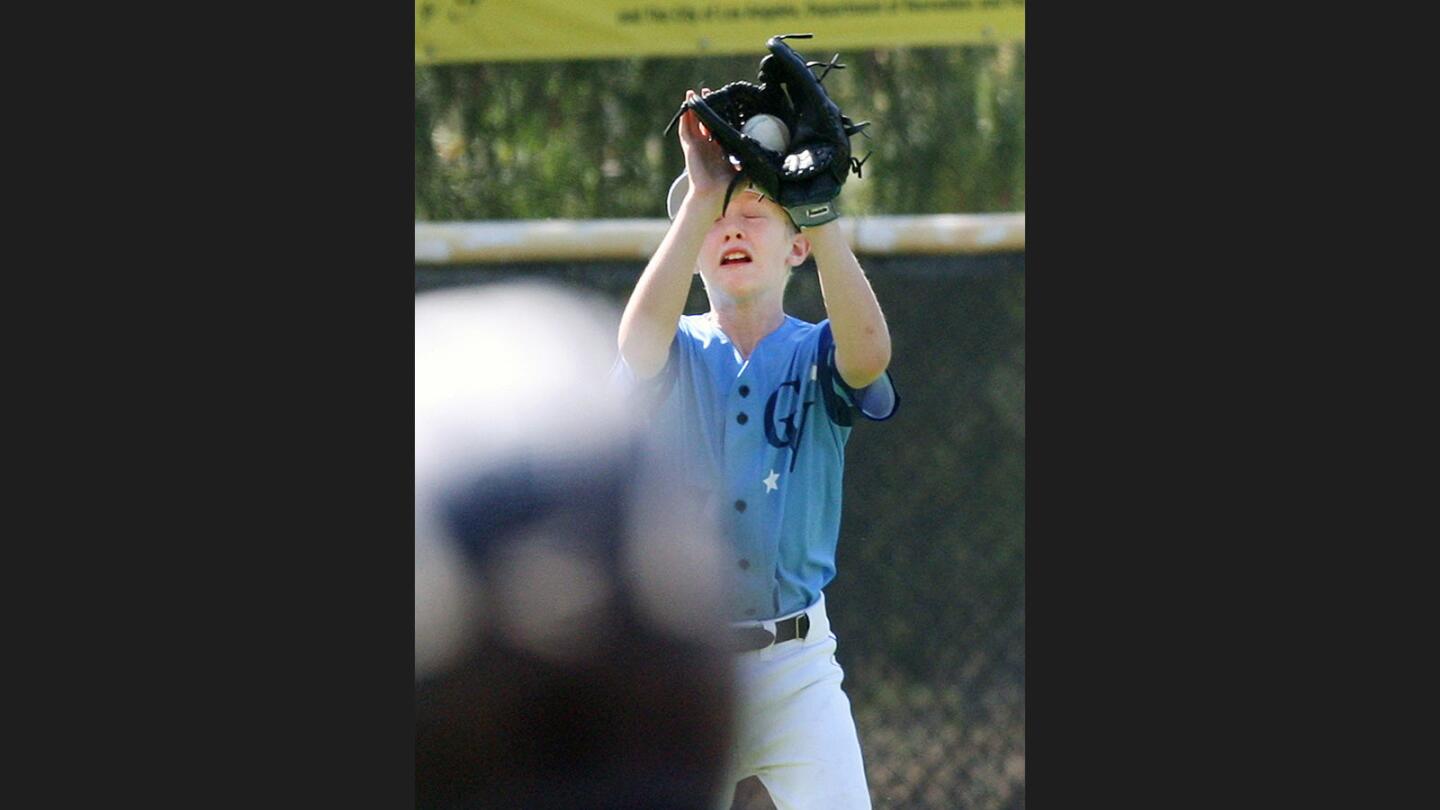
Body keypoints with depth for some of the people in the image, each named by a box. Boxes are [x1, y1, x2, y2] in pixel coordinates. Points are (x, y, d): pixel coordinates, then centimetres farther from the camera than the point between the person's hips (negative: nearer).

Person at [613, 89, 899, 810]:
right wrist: (702, 196, -26)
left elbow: (869, 353, -21)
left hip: (796, 665, 0)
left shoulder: (816, 355, 4)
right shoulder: (674, 354, 5)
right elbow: (637, 341, -20)